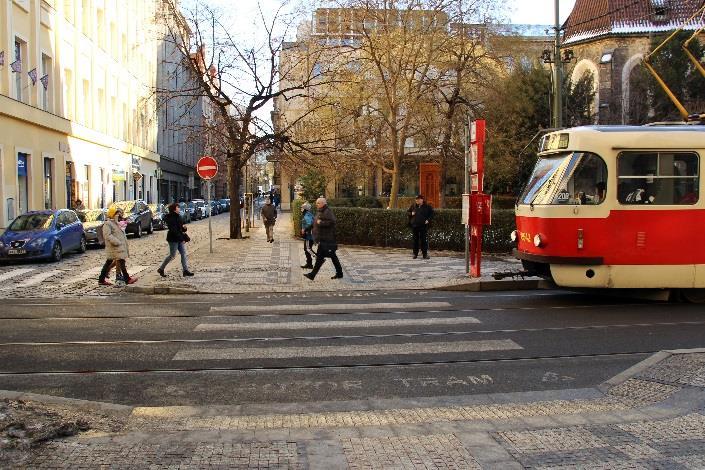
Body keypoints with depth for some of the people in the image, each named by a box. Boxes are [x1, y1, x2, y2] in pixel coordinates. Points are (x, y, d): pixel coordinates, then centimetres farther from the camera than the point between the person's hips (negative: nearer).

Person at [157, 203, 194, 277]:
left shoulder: (178, 217, 13)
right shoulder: (171, 218, -16)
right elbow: (174, 230, -23)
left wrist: (184, 228, -2)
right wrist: (181, 239, -24)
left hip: (180, 239, 9)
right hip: (173, 239, -9)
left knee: (183, 254, 3)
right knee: (172, 255, -2)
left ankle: (185, 270, 3)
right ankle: (161, 269, 12)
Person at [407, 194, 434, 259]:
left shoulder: (427, 206, 1)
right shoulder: (413, 206, 9)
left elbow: (432, 214, 6)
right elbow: (408, 212, 19)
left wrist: (428, 220, -6)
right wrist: (411, 213, -2)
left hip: (423, 225, -3)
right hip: (414, 225, 3)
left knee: (424, 240, -3)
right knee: (415, 240, 7)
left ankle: (425, 254, 3)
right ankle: (415, 253, 15)